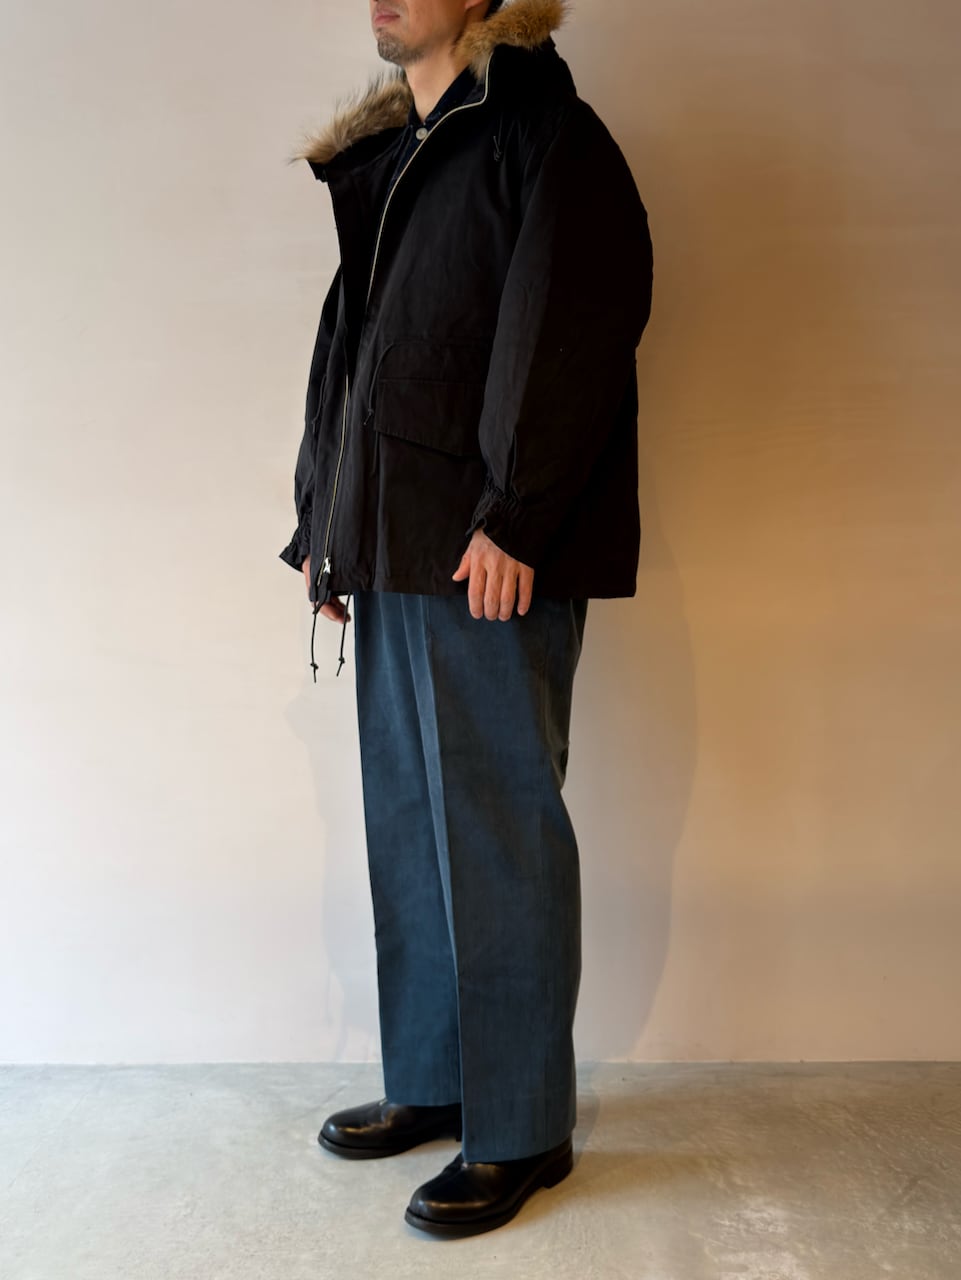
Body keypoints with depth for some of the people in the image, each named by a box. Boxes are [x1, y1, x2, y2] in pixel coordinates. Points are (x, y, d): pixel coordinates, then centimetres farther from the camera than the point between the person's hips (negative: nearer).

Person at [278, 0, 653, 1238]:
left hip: (488, 558, -8)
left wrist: (514, 517, -20)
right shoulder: (382, 161, 22)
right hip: (391, 552, 8)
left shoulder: (543, 137, -1)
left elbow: (569, 329, -13)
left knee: (496, 836, -3)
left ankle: (520, 1129, 10)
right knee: (406, 826, 12)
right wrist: (324, 521, 15)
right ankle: (432, 1083, 26)